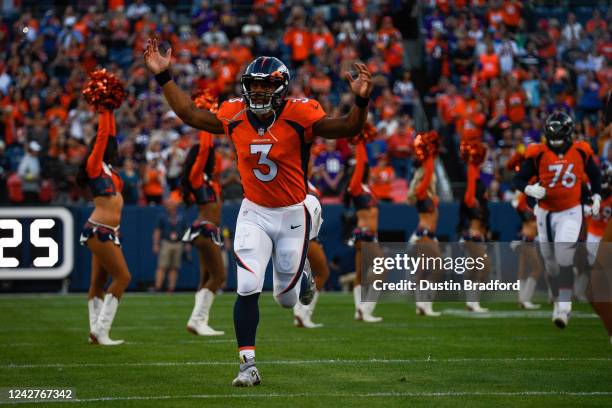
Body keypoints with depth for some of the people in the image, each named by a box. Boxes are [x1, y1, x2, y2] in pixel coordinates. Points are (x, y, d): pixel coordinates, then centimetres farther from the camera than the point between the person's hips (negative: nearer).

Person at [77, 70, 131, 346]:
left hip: (108, 231, 9)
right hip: (99, 230, -9)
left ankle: (96, 330, 9)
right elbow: (103, 135, -9)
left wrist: (109, 109, 17)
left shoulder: (108, 169, 15)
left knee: (99, 282, 8)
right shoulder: (94, 166, -6)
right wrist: (103, 109, -1)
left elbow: (110, 135, 20)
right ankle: (100, 330, -11)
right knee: (122, 277, -11)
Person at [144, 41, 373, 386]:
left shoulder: (299, 115, -19)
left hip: (292, 215, -2)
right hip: (254, 214, 2)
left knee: (288, 299, 11)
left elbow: (348, 128, -27)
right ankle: (249, 366, -4)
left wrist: (361, 100, -46)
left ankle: (302, 271, 49)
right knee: (247, 289, -13)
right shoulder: (236, 115, -7)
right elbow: (190, 114, 5)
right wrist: (164, 77, 0)